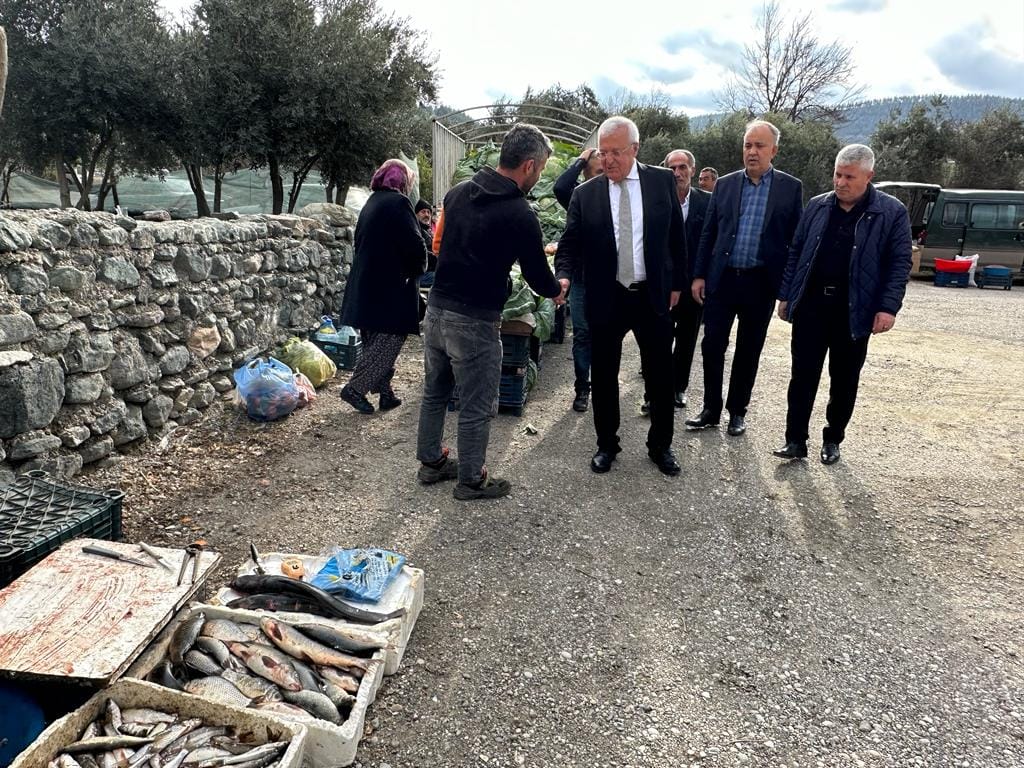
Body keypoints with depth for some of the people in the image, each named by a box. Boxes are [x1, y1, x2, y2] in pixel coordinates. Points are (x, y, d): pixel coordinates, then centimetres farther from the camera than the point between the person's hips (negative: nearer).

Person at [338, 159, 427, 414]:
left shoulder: (370, 204, 15)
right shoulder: (398, 202, -11)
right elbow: (415, 245, -17)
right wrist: (417, 268, 3)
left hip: (365, 286, 9)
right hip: (391, 288, -9)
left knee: (375, 343, 13)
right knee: (390, 339, -3)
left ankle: (385, 393, 19)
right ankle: (355, 388, -4)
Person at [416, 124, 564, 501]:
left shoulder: (457, 192, 6)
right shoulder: (520, 215, -15)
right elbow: (537, 275, -6)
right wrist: (557, 290, 15)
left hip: (436, 309, 8)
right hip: (474, 321, -7)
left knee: (434, 393, 20)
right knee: (476, 407, 7)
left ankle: (431, 462, 35)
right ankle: (471, 481, 21)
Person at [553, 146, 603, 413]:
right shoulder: (579, 196, 0)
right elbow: (560, 187, -22)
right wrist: (580, 159, -12)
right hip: (582, 277, -1)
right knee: (582, 335, 4)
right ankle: (582, 388, 14)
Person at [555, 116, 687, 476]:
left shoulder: (662, 181, 0)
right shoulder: (585, 194, -2)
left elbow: (676, 235, 6)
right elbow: (570, 243, -3)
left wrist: (677, 283, 5)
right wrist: (564, 276, -22)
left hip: (653, 296, 0)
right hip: (606, 299, 0)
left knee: (660, 375, 10)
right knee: (603, 376, 9)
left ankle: (661, 445, 27)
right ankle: (606, 444, 27)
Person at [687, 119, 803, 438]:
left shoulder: (791, 188, 1)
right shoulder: (725, 184, 6)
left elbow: (796, 239, 2)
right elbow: (708, 234, 8)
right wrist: (699, 275, 3)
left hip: (761, 283, -1)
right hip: (722, 279, 2)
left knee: (748, 351, 9)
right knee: (712, 346, 2)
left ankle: (737, 411, 23)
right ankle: (711, 409, 16)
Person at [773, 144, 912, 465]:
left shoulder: (892, 212, -2)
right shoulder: (817, 206, 7)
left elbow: (900, 263, -4)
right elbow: (795, 253, 11)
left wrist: (888, 308, -13)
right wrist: (785, 295, 7)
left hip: (854, 310, -2)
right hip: (811, 304, 2)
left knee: (844, 381, 9)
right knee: (803, 375, 2)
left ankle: (832, 440, 23)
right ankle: (795, 440, 8)